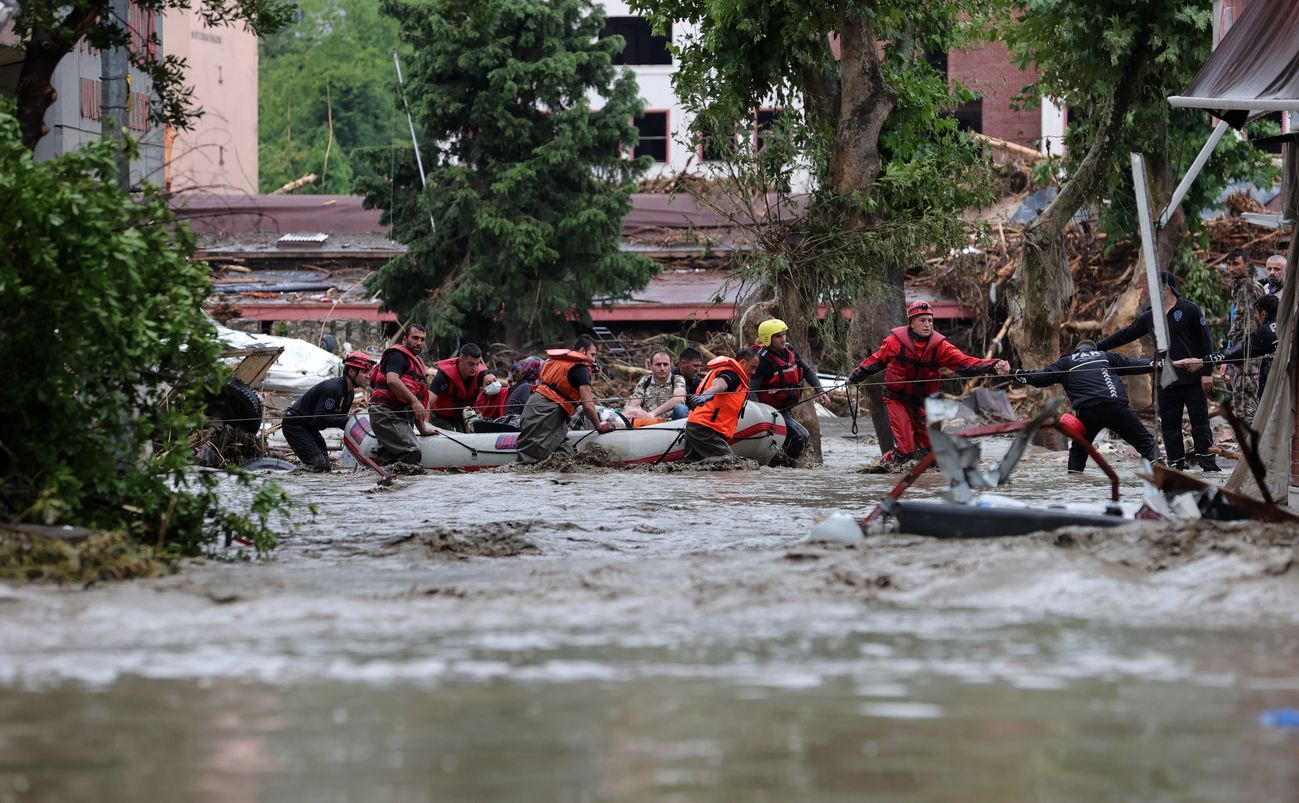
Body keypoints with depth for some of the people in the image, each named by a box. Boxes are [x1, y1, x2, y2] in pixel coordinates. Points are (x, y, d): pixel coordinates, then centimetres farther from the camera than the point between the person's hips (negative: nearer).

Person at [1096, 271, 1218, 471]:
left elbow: (1205, 342, -4)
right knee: (1169, 424, 2)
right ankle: (1177, 464, 7)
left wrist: (1207, 372, -9)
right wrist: (1097, 347, 15)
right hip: (1166, 382, 5)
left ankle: (1207, 461, 1)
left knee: (1199, 420, -3)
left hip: (1192, 379, -5)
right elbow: (1125, 334, 18)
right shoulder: (1150, 317, 12)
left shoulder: (1190, 310, -3)